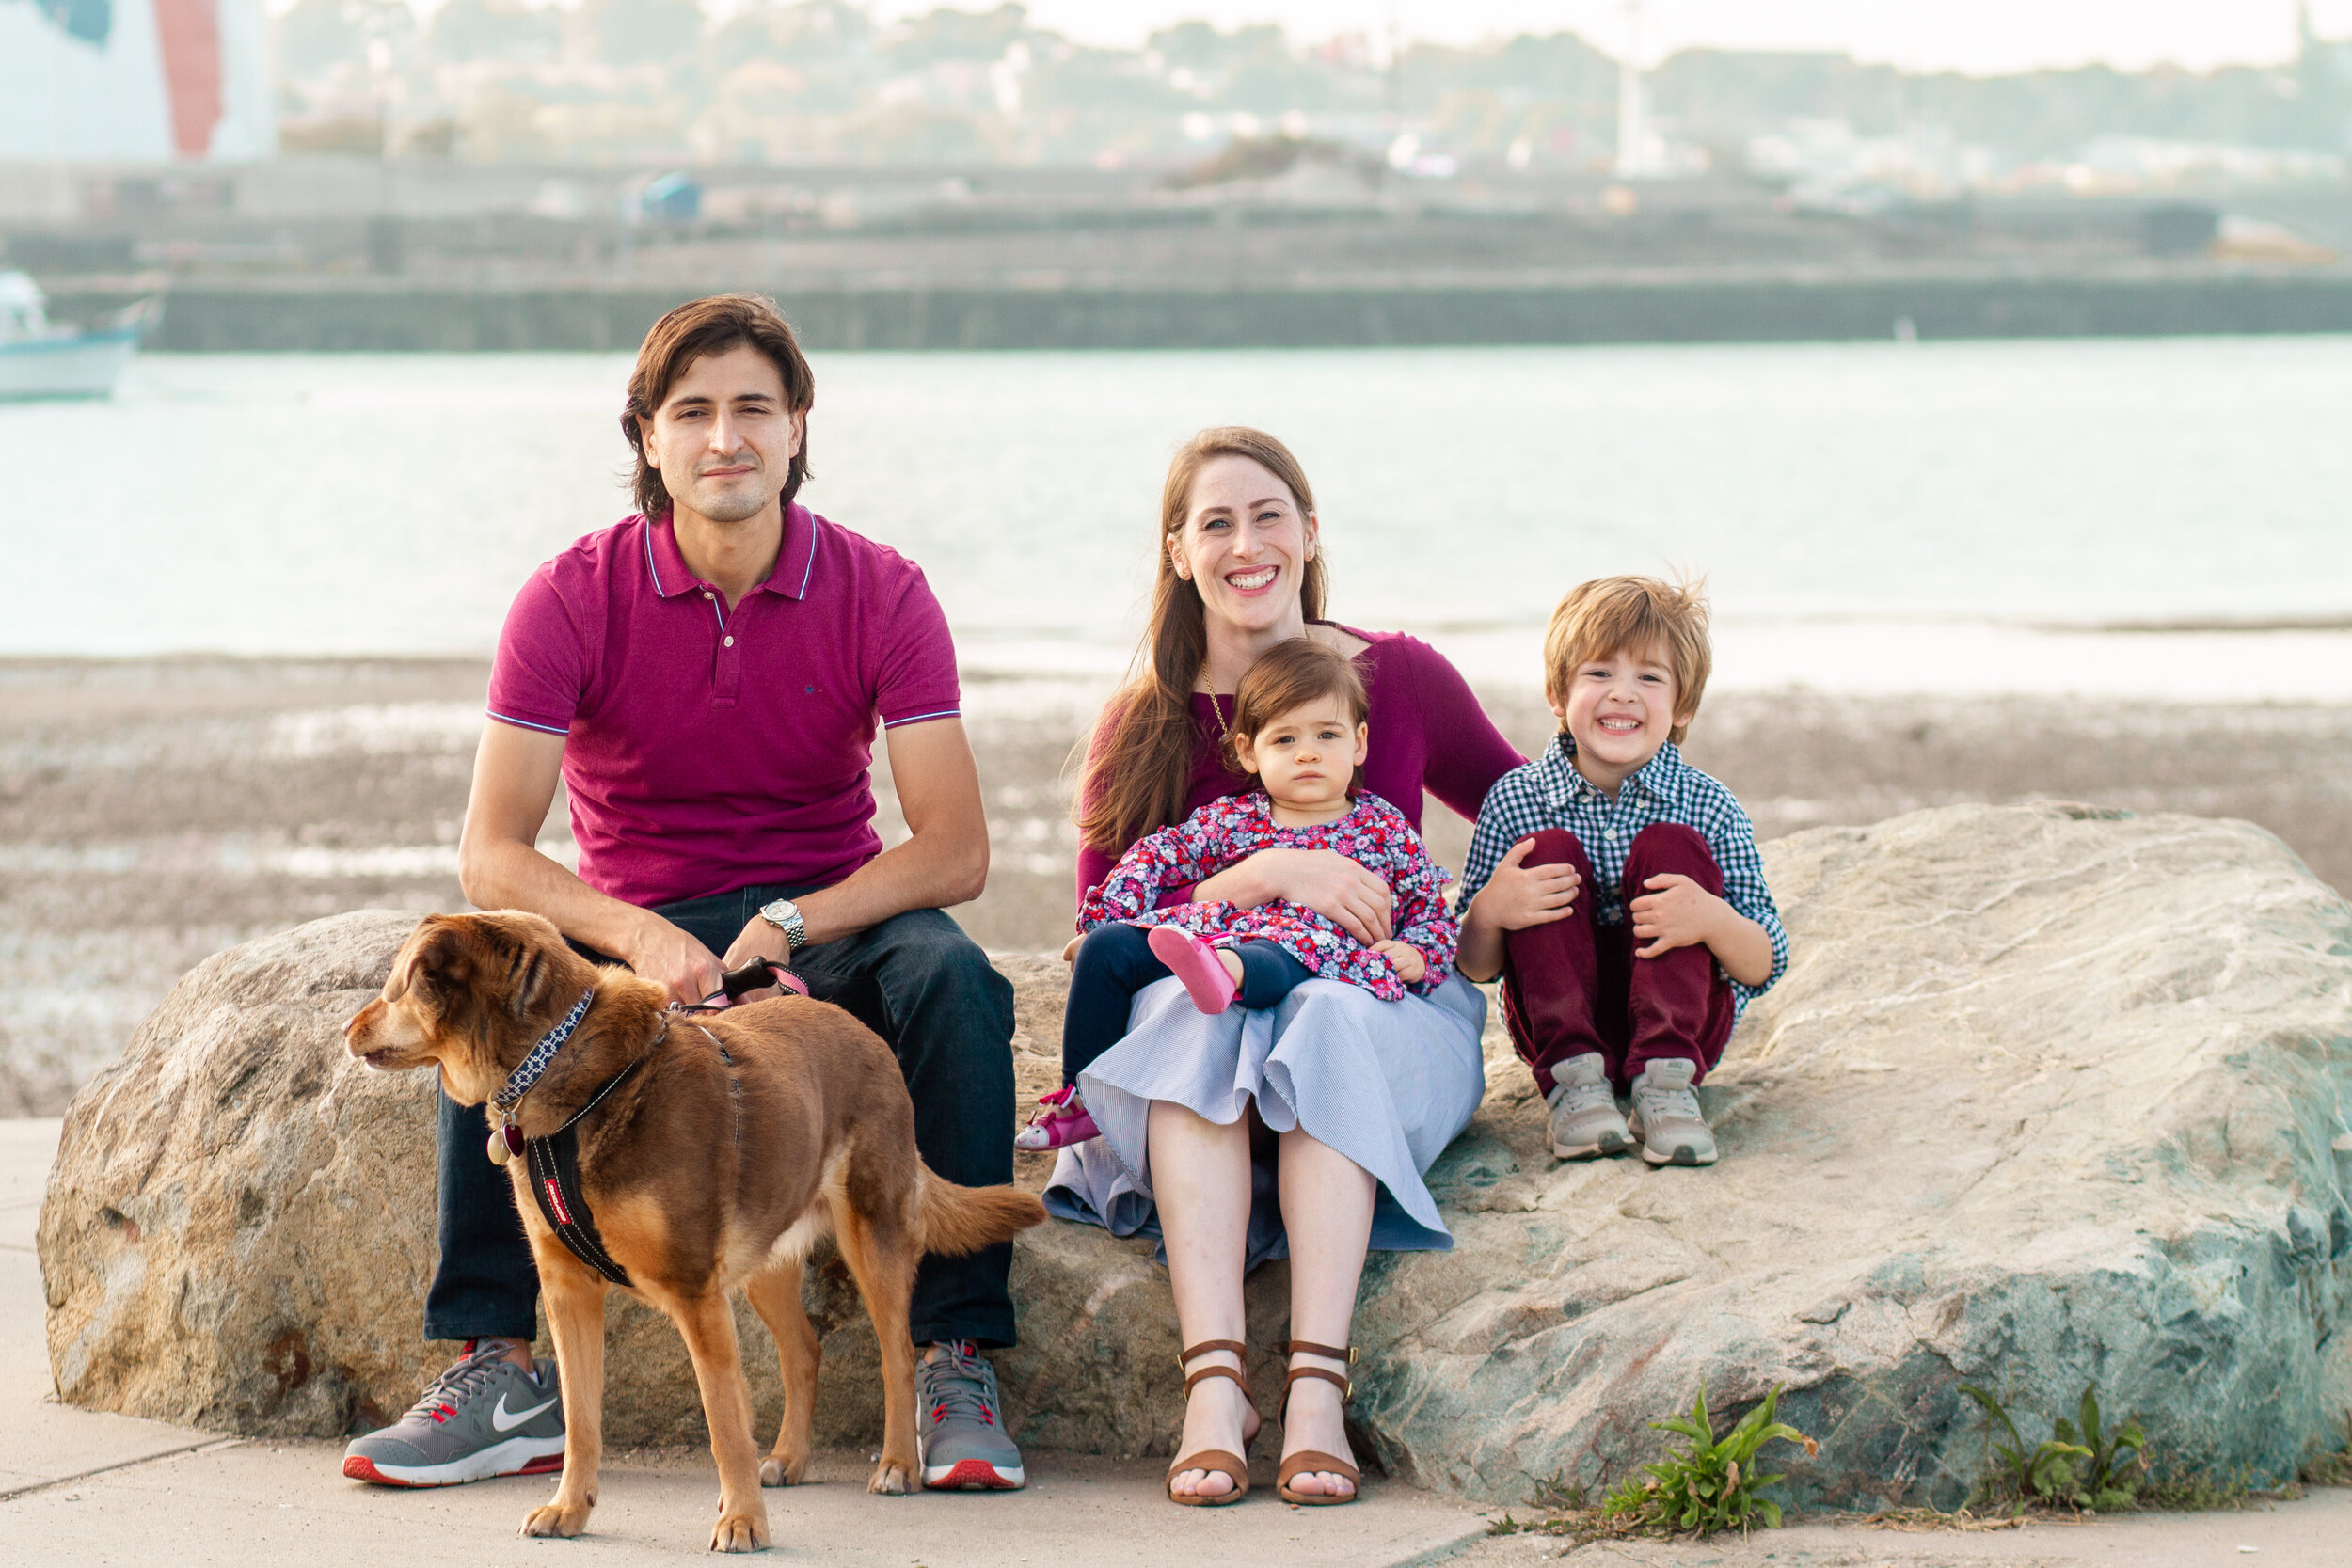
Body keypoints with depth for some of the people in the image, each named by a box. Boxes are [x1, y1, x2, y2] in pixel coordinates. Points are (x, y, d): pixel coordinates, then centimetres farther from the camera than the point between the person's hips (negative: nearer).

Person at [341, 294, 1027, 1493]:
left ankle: (956, 1362, -27)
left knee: (954, 979, -32)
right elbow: (490, 854, -15)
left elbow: (954, 849, -13)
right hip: (636, 926, 0)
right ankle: (499, 1372, -24)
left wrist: (789, 927, -29)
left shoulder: (880, 594, -7)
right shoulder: (574, 599, -8)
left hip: (825, 922, 0)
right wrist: (641, 940, -33)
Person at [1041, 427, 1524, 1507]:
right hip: (1204, 1004, 0)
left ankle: (1318, 1386, -47)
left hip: (1387, 1010, 0)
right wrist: (1264, 876, -17)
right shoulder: (1141, 727, 6)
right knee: (1193, 1008, -35)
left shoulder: (1401, 678, 6)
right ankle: (1214, 1382, -47)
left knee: (1328, 1019, -36)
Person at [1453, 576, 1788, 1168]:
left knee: (1670, 846, -18)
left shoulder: (1708, 807, -6)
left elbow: (1763, 967, -6)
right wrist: (1488, 912, -25)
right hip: (1560, 1019, 1)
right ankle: (1574, 1080, -26)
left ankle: (1666, 1082, -27)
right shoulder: (1515, 799, -5)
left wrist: (1713, 921, -29)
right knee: (1549, 851, -17)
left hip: (1678, 1018, -1)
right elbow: (1476, 967, -1)